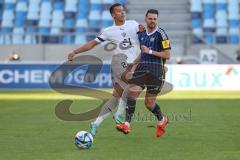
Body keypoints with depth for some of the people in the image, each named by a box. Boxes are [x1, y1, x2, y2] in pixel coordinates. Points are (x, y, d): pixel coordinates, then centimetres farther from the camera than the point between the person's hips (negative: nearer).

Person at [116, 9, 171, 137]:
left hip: (155, 72, -5)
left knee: (149, 103, 1)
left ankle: (161, 120, 31)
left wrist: (150, 51, -15)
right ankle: (126, 125, -17)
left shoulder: (160, 34, -7)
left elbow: (167, 55, -10)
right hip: (141, 69, 5)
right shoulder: (141, 34, 13)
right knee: (132, 93, -15)